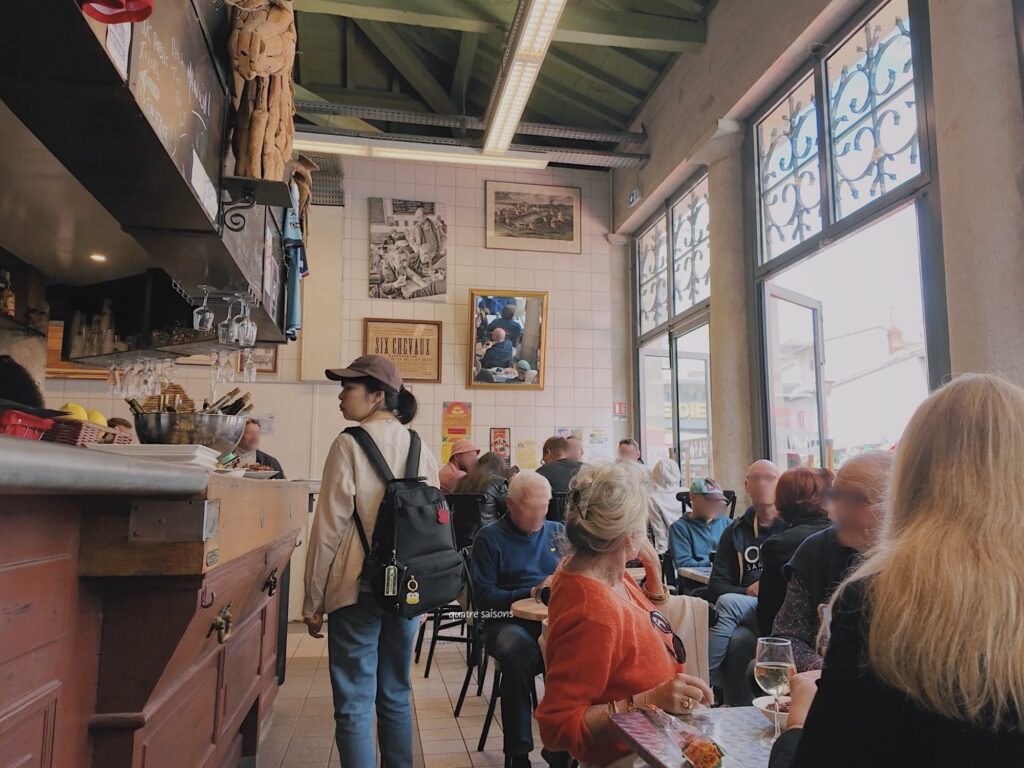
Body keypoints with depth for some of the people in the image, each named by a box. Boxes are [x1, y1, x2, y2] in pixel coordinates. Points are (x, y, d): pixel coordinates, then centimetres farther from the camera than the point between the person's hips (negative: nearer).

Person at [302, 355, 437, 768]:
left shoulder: (349, 444, -10)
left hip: (358, 588, -5)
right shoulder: (420, 449, 5)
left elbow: (330, 528, -9)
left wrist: (313, 600, -2)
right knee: (396, 697, 18)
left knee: (355, 704, 4)